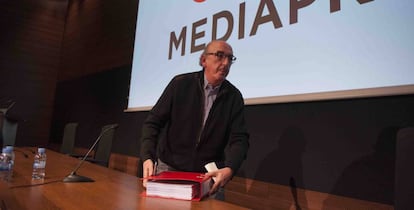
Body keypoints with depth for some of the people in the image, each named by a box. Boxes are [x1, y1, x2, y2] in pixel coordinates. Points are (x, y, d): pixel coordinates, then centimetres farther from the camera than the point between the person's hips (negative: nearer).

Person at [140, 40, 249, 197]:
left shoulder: (234, 97, -3)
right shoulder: (180, 83, -7)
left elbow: (239, 138, -9)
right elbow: (153, 122, -7)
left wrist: (229, 169, -29)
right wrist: (147, 158, -22)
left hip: (208, 173, 1)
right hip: (169, 168, 0)